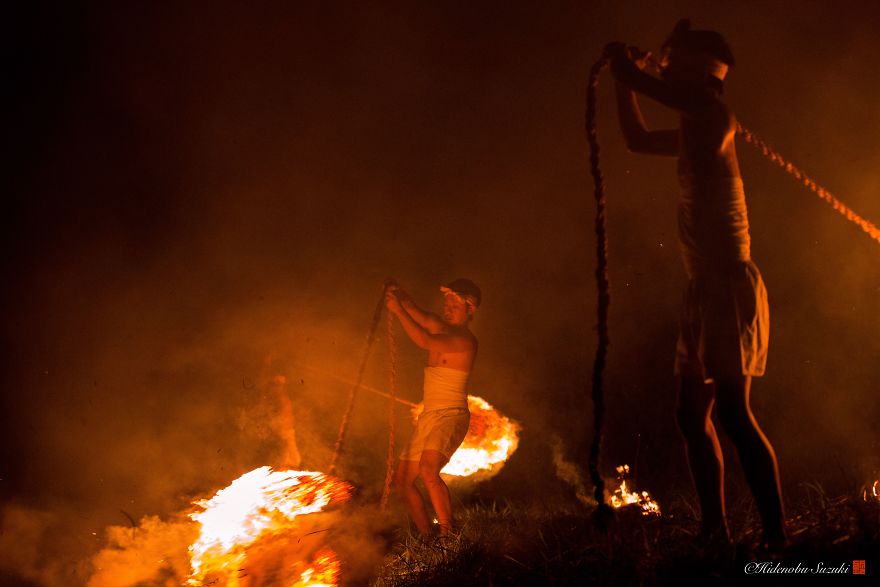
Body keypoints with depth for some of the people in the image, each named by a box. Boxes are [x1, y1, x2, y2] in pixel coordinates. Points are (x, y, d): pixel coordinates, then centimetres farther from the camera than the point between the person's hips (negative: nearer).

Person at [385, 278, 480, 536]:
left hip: (452, 416, -9)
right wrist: (400, 296, -20)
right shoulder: (442, 330, 12)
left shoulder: (465, 340, -13)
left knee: (428, 471, -32)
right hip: (428, 417, 9)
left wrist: (398, 310, -23)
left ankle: (447, 535, -27)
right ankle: (426, 537, 22)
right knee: (402, 480, 12)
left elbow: (425, 341, -26)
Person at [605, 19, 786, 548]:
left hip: (731, 285, -10)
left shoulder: (713, 118, -6)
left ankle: (778, 538, -18)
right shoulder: (693, 134, 20)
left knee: (733, 410, -16)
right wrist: (625, 77, 28)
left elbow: (672, 93, -22)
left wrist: (628, 69, -3)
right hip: (707, 290, 10)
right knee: (694, 415, 9)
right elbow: (637, 138, 35)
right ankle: (716, 530, 12)